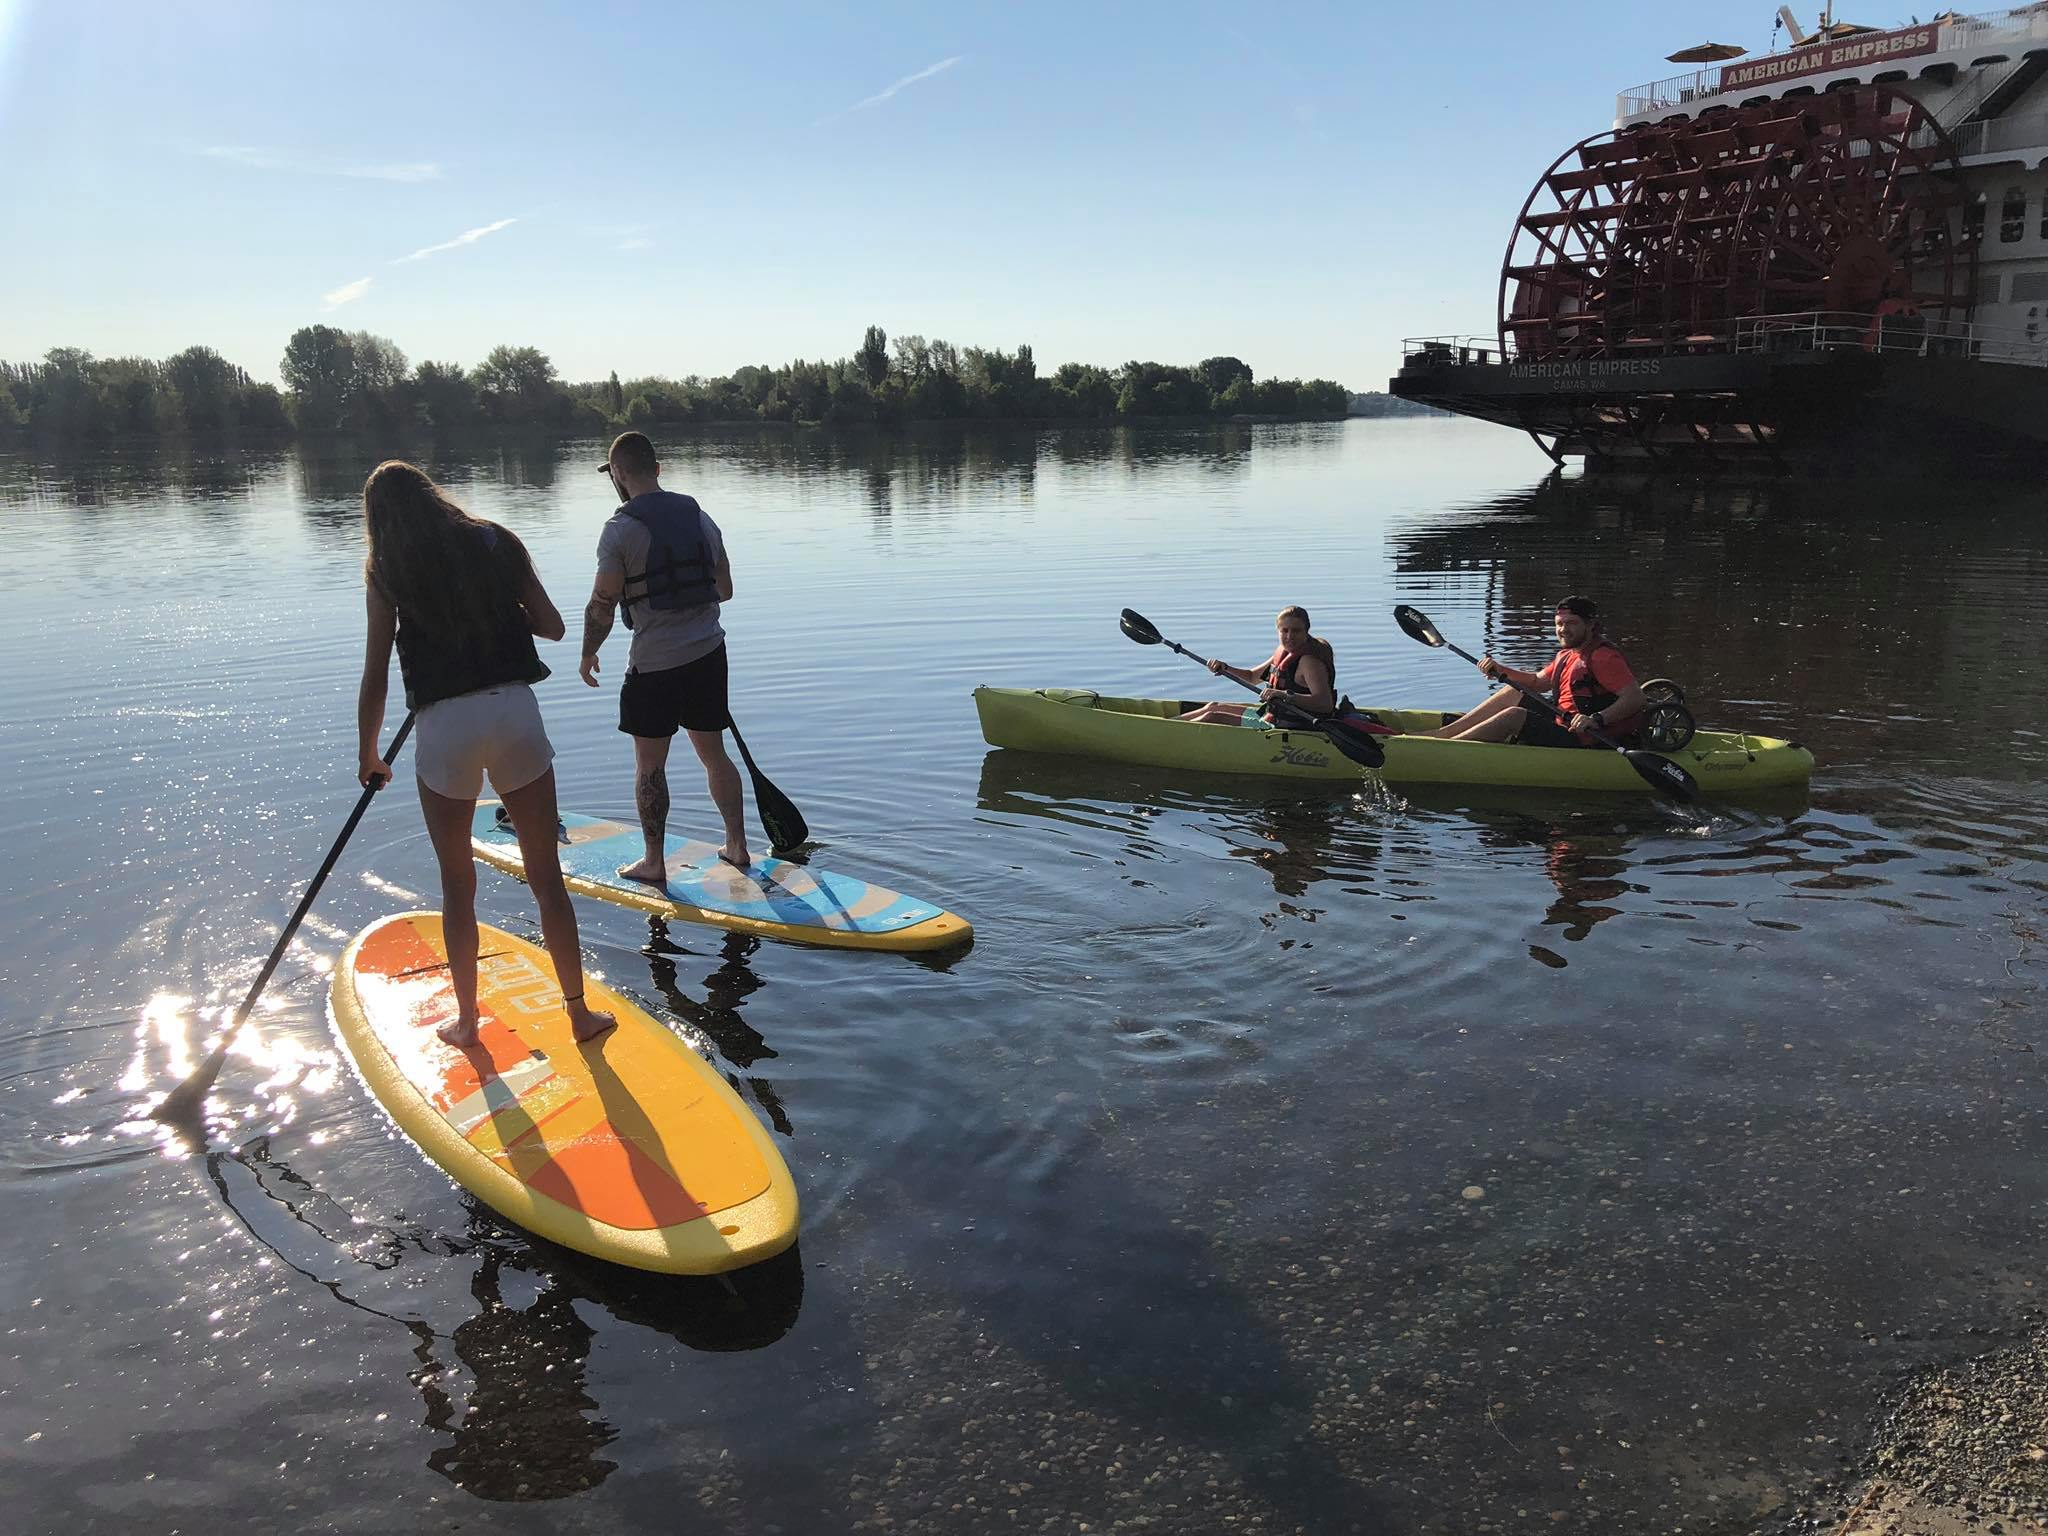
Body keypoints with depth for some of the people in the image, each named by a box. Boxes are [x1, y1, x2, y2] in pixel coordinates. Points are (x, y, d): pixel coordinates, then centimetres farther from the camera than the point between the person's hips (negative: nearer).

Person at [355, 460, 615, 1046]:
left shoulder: (387, 571, 3)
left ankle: (466, 1019, 26)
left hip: (443, 726, -1)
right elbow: (553, 627, 8)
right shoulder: (498, 543, 8)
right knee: (547, 876, 10)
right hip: (515, 711, 1)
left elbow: (376, 676, 2)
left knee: (457, 886, 15)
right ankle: (579, 1012, 16)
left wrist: (367, 755, 13)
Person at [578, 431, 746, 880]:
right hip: (709, 653, 6)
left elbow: (602, 605, -11)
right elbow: (725, 589, 13)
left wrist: (588, 655, 4)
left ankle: (654, 862, 14)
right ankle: (737, 846, 22)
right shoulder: (699, 517, 6)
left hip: (655, 662, -5)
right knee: (714, 754, 16)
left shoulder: (621, 529, -12)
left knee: (649, 766, 7)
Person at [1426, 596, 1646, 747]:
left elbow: (1636, 698, -22)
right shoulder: (1568, 654, 17)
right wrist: (1499, 671, 12)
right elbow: (1537, 682, 26)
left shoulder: (1604, 656, -14)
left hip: (1586, 740, -10)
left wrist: (1597, 719, -35)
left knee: (1514, 715, -23)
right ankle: (1444, 732, 2)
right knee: (1512, 693, 12)